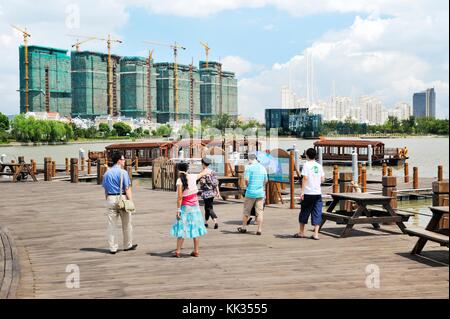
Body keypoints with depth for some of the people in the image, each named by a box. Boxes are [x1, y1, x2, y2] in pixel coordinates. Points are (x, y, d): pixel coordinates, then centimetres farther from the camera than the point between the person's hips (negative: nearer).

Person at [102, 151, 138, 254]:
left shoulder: (107, 173, 8)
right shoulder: (123, 172, -8)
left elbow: (105, 189, 11)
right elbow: (127, 188, -13)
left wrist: (108, 201, 17)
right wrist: (131, 201, -12)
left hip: (110, 199, 4)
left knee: (112, 224, 6)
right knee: (126, 223, 11)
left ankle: (112, 248, 7)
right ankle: (127, 245, 22)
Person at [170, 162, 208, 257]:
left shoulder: (180, 181, -14)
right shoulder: (193, 177, -1)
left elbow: (180, 197, -17)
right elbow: (201, 174, 22)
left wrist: (178, 210, -11)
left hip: (185, 207, -4)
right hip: (195, 206, 4)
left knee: (182, 228, 1)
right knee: (195, 228, 10)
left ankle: (178, 251, 2)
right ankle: (196, 251, 14)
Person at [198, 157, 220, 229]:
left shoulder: (203, 172, -13)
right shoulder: (212, 171, 6)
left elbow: (202, 182, -17)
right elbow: (216, 182, 6)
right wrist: (218, 191, 9)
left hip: (206, 192, -7)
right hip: (212, 192, 7)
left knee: (209, 208, -5)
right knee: (207, 207, 18)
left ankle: (215, 222, -19)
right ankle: (206, 222, 27)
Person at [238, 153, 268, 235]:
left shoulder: (249, 167, -9)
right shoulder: (263, 168, 8)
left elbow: (246, 180, -13)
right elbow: (266, 180, 13)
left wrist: (247, 185, 6)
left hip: (250, 192, -4)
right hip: (261, 192, 4)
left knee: (246, 211, 11)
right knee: (260, 212, 4)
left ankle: (244, 227, 22)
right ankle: (259, 229, 1)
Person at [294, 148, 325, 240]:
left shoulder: (306, 165, -6)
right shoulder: (319, 166, 7)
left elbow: (305, 178, -13)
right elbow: (322, 179, 9)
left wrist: (302, 191, -12)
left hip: (308, 193, -3)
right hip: (318, 193, 3)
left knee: (304, 212, 10)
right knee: (317, 213, 4)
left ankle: (301, 232, 20)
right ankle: (316, 233, -2)